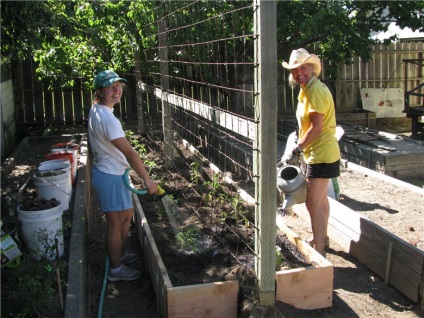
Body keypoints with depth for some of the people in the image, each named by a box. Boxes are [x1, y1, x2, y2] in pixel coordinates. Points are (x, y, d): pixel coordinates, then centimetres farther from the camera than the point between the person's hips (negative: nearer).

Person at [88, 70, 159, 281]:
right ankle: (116, 269, 21)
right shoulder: (106, 118, -28)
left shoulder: (96, 109, 4)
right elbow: (129, 153, -30)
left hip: (112, 173, 10)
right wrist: (147, 180, -26)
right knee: (115, 223, 5)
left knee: (127, 215, 23)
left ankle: (120, 254, 41)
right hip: (110, 176, -10)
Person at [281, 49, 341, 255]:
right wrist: (302, 140, 9)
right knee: (320, 198, 23)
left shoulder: (316, 91, -20)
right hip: (318, 153, 11)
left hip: (321, 155, -11)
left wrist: (298, 147, -17)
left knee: (313, 203, -9)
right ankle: (322, 237, 40)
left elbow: (316, 127, -24)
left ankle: (318, 251, -1)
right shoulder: (307, 90, 12)